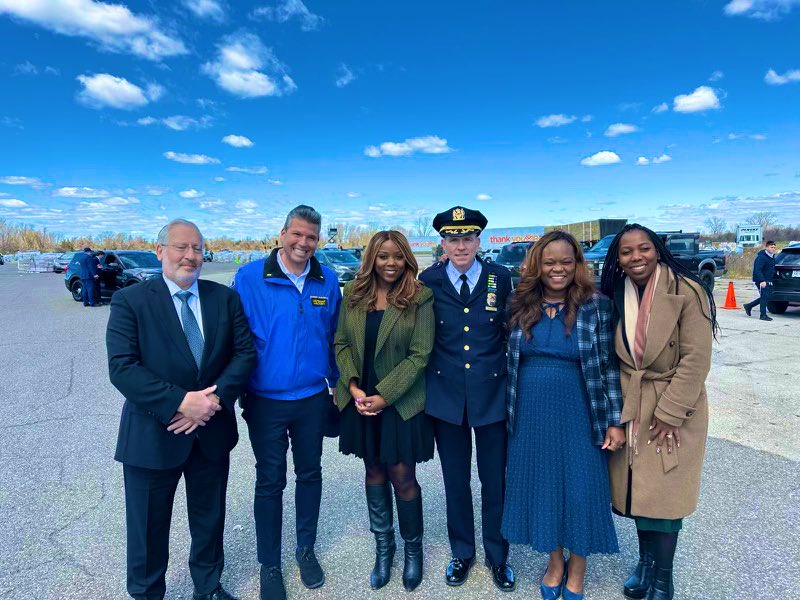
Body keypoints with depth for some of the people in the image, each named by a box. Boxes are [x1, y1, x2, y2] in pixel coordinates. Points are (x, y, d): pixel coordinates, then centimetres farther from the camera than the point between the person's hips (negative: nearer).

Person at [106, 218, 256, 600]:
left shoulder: (225, 298, 0)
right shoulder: (130, 301, -8)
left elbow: (245, 352, -3)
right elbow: (122, 367, -16)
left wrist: (215, 398, -17)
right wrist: (180, 403, -23)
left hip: (212, 430, 3)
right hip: (153, 433, -2)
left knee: (210, 518, 20)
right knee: (148, 525, 15)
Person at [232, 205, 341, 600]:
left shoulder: (327, 280, -3)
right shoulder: (249, 278, -11)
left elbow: (334, 336, 5)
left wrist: (338, 385, 7)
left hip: (312, 399, 3)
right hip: (265, 401, -2)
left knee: (309, 473, 18)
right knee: (270, 482, 11)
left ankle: (306, 549, 40)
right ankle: (269, 566, 32)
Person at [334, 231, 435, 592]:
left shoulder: (419, 298, -10)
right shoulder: (353, 294, 1)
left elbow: (419, 355, -13)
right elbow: (341, 343, 2)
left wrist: (384, 396, -16)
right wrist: (353, 386, -11)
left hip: (401, 402, -3)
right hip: (361, 400, 4)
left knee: (402, 477, 5)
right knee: (374, 472, 16)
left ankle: (413, 549, 30)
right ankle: (383, 547, 35)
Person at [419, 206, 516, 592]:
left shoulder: (501, 278, -3)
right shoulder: (428, 281, -4)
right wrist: (426, 382, -4)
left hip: (492, 393, 0)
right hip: (445, 395, 0)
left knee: (495, 480, 13)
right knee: (455, 480, 16)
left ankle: (497, 555, 37)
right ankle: (462, 552, 39)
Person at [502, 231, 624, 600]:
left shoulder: (596, 306, -6)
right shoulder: (520, 306, 1)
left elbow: (608, 366, -5)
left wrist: (615, 421, -6)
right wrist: (508, 410, 7)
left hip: (578, 415, -2)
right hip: (530, 416, 3)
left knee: (580, 489, 8)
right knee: (541, 485, 14)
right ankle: (555, 562, 38)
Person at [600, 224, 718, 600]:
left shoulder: (686, 291, -15)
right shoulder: (616, 295, 0)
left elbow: (696, 358, -16)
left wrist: (670, 413, -16)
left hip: (674, 408, -4)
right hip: (629, 407, 4)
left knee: (663, 493, 4)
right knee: (637, 488, 13)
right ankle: (645, 563, 34)